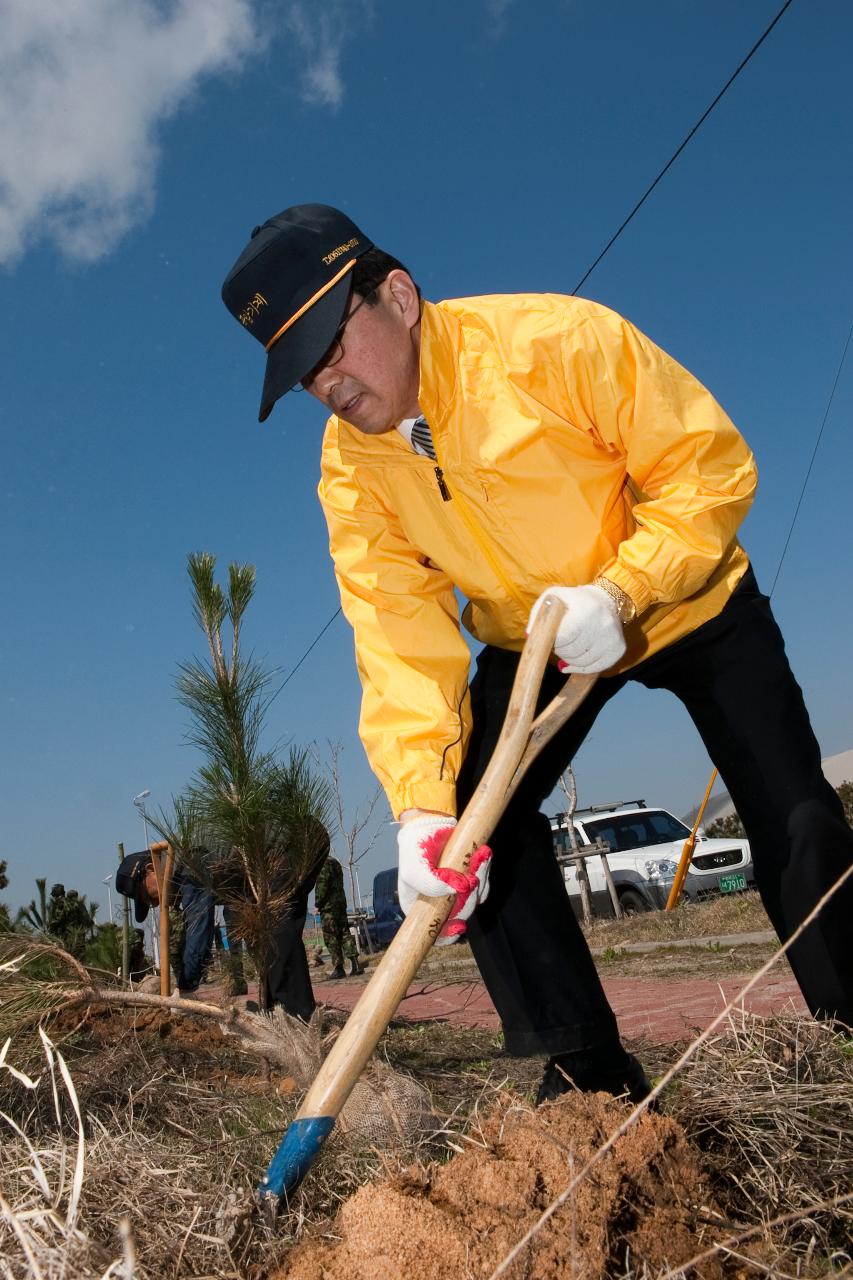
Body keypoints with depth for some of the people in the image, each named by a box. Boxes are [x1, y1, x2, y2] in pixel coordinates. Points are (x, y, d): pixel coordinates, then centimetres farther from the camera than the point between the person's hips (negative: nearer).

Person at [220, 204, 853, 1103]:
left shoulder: (557, 341, -28)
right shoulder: (350, 468, -16)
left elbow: (710, 464, -23)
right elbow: (401, 640, -22)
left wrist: (619, 592, -36)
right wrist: (422, 802, -36)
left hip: (690, 603, -2)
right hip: (531, 646, 3)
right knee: (469, 819, -16)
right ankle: (589, 1068, -2)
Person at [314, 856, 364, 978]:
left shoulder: (323, 864, -11)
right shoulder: (335, 862, 17)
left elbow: (322, 885, -17)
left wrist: (317, 904, -11)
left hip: (329, 905, -9)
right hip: (341, 903, 9)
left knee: (331, 937, -3)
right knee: (344, 933, 9)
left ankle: (338, 968, -4)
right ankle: (355, 964, 3)